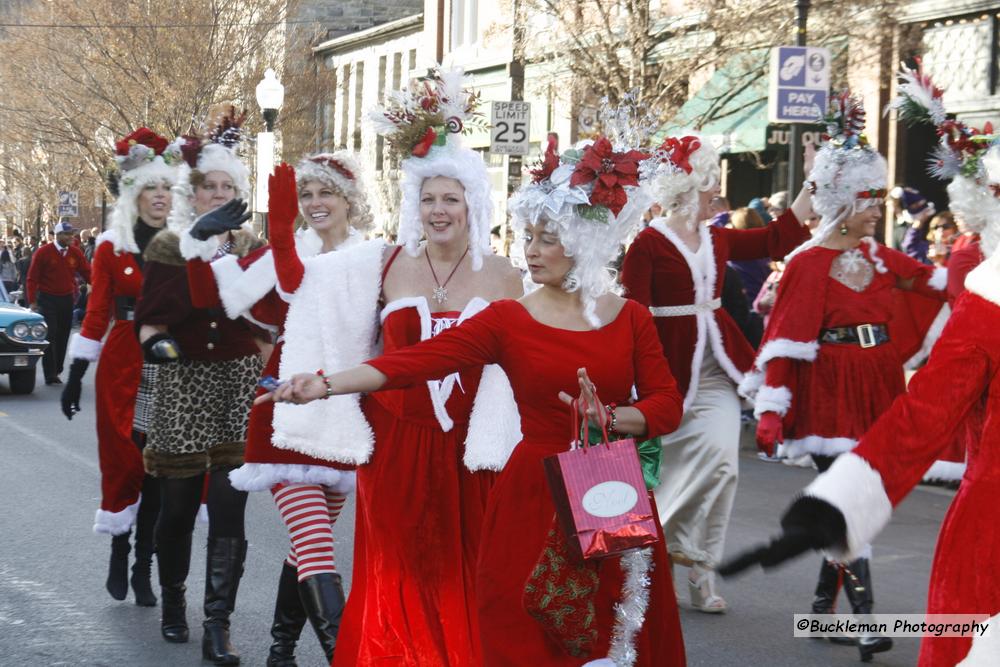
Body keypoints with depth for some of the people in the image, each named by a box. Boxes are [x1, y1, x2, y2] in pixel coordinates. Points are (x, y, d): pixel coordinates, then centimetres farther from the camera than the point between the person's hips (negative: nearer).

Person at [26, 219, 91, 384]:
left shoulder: (75, 253, 3)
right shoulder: (43, 253, -7)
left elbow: (87, 273, 2)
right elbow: (32, 278, -5)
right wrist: (32, 301, -9)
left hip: (67, 299, 4)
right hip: (47, 300, -4)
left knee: (63, 337, 7)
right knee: (50, 337, -9)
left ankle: (57, 370, 19)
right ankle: (50, 375, -8)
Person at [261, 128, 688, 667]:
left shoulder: (631, 319, 3)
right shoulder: (508, 320, -3)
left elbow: (667, 404, 0)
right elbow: (417, 360, -14)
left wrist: (608, 418, -18)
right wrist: (327, 383, -25)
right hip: (533, 501, -1)